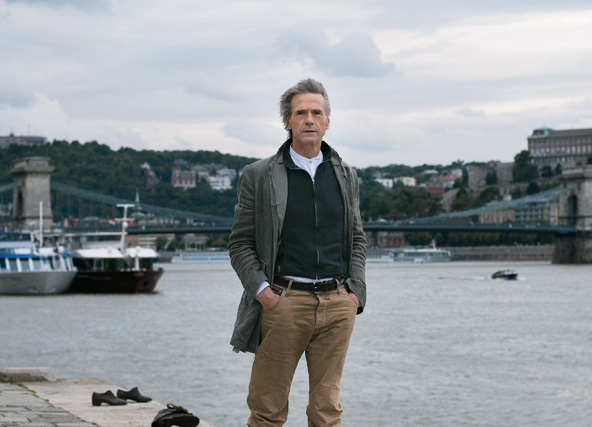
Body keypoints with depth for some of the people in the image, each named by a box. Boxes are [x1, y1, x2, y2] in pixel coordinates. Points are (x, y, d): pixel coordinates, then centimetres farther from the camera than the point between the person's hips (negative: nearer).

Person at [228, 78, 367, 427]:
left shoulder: (346, 176, 14)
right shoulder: (258, 176, 4)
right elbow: (240, 243, 4)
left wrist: (355, 291, 5)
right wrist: (261, 291, -10)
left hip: (337, 305, 3)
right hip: (284, 303, -3)